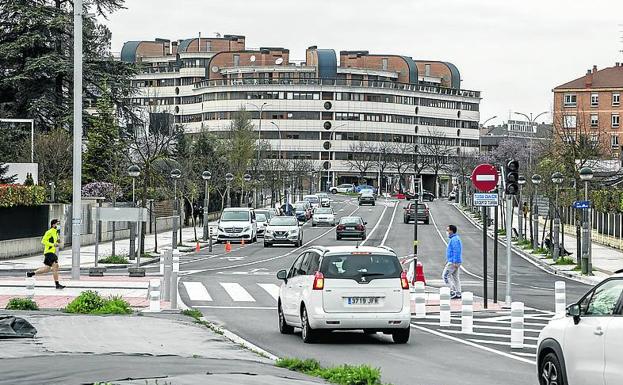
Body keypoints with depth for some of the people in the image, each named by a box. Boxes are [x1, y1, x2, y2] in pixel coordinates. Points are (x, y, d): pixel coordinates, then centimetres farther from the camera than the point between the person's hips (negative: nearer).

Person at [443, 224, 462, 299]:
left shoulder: (454, 239, -16)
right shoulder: (455, 238, 18)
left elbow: (457, 251, -23)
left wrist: (455, 263, -26)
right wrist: (448, 261, 26)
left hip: (453, 262, -10)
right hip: (455, 262, 10)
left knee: (445, 275, -7)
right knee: (455, 277, 10)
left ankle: (453, 292, -10)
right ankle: (458, 294, 9)